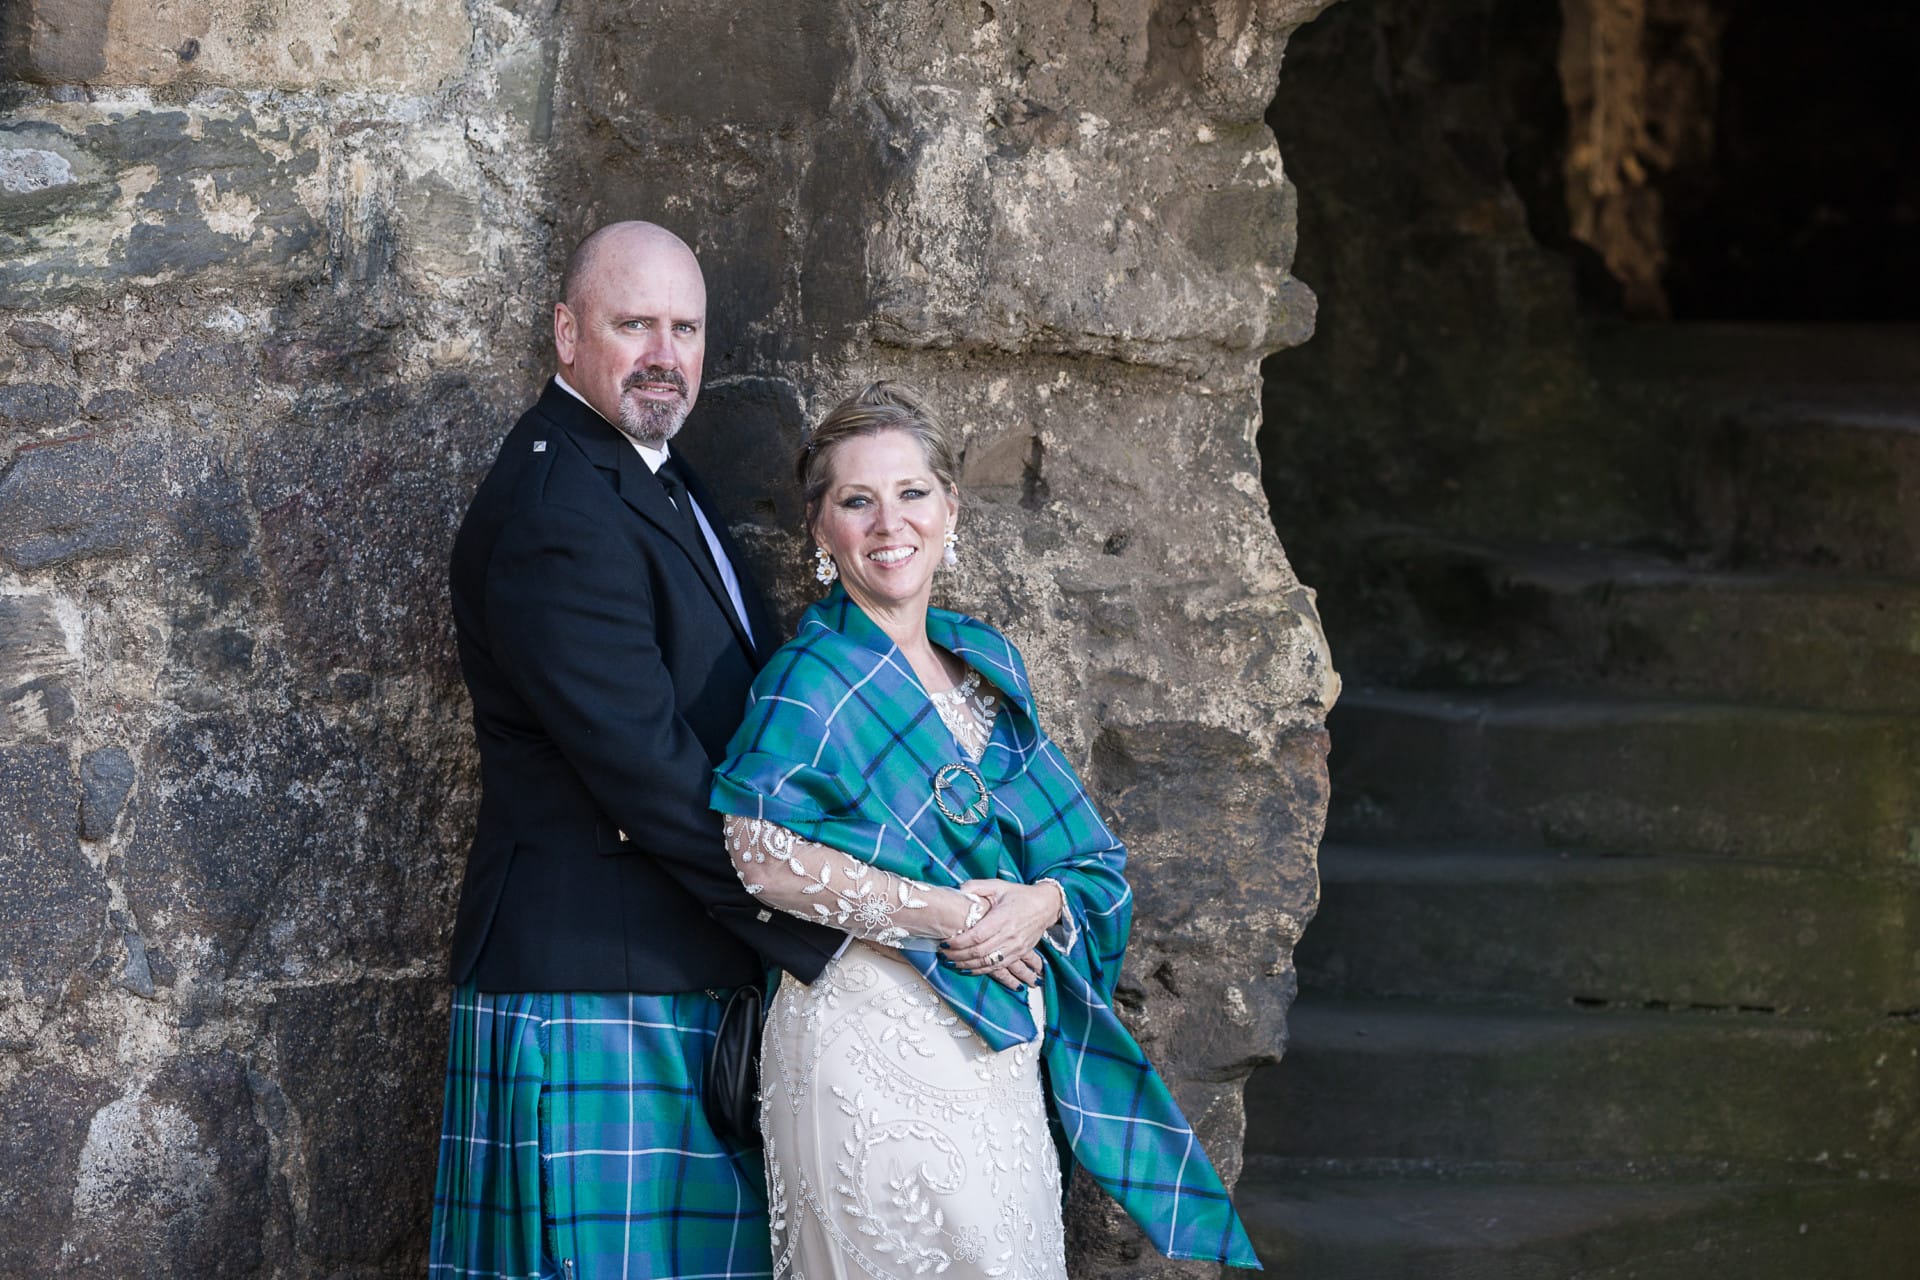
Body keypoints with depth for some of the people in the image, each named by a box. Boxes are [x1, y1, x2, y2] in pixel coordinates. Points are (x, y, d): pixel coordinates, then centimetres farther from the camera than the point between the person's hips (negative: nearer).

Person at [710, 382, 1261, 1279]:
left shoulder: (987, 661, 13)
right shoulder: (812, 681, -8)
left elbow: (1087, 853, 13)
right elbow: (758, 855, -20)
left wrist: (1041, 903, -10)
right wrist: (944, 913, -17)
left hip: (1003, 1048, 7)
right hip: (874, 1045, -7)